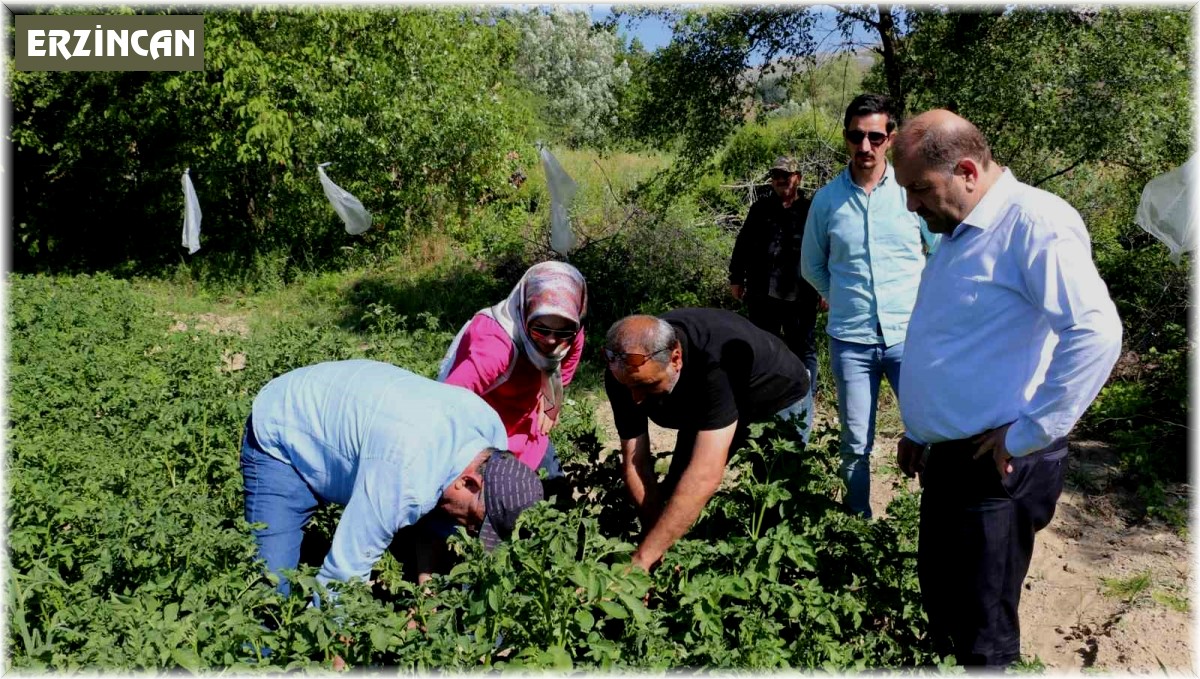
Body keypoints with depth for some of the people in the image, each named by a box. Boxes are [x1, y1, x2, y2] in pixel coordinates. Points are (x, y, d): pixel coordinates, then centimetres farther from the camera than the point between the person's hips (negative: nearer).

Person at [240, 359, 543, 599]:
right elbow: (345, 570, -35)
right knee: (273, 592, -16)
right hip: (281, 441, -7)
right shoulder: (406, 475, -42)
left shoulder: (491, 432, -17)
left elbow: (437, 508, -3)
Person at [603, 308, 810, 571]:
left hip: (776, 398, -4)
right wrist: (660, 541, -31)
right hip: (701, 406, 4)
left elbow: (705, 476, -51)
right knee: (675, 497, 1)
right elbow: (635, 464, -22)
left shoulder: (718, 359, -47)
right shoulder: (624, 372, -30)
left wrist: (642, 559, -51)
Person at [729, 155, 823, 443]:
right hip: (762, 295, 3)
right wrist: (736, 279, 11)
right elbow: (743, 245, 14)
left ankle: (804, 410, 7)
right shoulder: (760, 209, 11)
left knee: (803, 351, 3)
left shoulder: (811, 211, 3)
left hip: (801, 297, -3)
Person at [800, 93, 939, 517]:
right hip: (850, 339, 1)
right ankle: (858, 522, 26)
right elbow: (812, 266, 15)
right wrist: (844, 300, 8)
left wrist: (925, 302, 3)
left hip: (909, 334, -1)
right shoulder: (826, 199, 2)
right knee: (855, 444, 9)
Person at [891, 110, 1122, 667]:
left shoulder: (1033, 221, -17)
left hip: (995, 469, -9)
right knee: (940, 601, 21)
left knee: (981, 634, 2)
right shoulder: (958, 232, 13)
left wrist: (1028, 434, -22)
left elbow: (1095, 333, -28)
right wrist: (918, 431, 23)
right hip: (947, 456, 9)